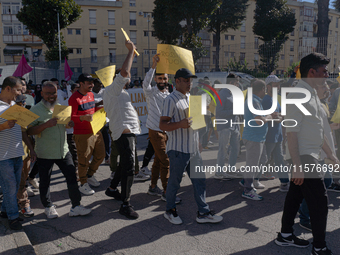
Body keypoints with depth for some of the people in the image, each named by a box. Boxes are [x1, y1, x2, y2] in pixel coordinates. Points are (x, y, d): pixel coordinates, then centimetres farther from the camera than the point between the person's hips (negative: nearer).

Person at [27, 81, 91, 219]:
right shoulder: (36, 110, -8)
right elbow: (29, 131, -15)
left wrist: (69, 124, -3)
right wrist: (47, 124, -28)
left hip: (63, 150, 5)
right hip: (45, 153, -5)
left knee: (72, 177, 4)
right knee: (45, 181, 9)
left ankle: (76, 207, 14)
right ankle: (48, 207, 29)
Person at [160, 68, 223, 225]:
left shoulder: (191, 98, 15)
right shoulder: (171, 100, -10)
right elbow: (162, 125, -15)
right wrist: (180, 124, -30)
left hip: (193, 148, 8)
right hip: (178, 149, -7)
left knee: (199, 180, 9)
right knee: (174, 181, 6)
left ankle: (203, 213, 19)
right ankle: (170, 211, 24)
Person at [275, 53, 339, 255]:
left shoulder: (312, 94, 14)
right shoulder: (298, 94, -16)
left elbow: (318, 130, 20)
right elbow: (292, 133, -22)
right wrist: (297, 165, -24)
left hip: (310, 156, 10)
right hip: (303, 157, -10)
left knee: (296, 195, 17)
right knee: (320, 202, -3)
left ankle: (285, 235, 31)